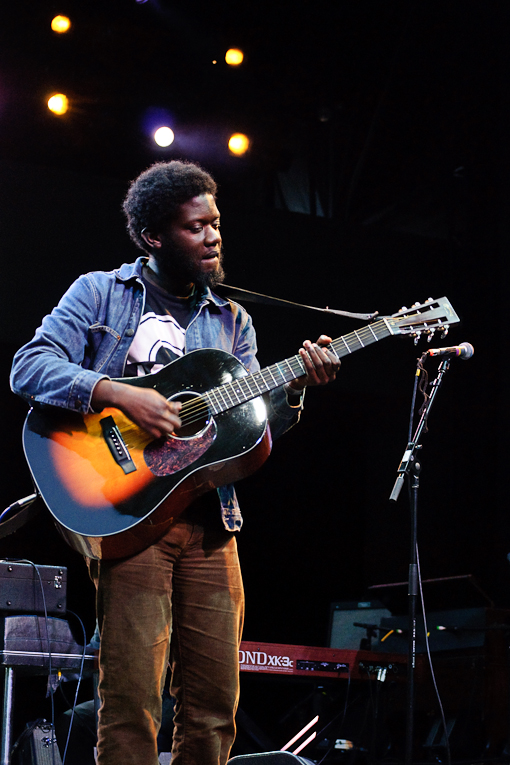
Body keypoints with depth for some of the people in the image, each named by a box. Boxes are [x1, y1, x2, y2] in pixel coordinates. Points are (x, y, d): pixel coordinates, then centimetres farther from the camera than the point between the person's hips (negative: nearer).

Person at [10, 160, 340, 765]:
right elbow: (29, 368, -5)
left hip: (211, 522, 4)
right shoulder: (100, 293, 8)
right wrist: (120, 394, -18)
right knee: (131, 701, -13)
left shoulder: (232, 322, 20)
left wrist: (294, 387, -6)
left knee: (215, 706, 1)